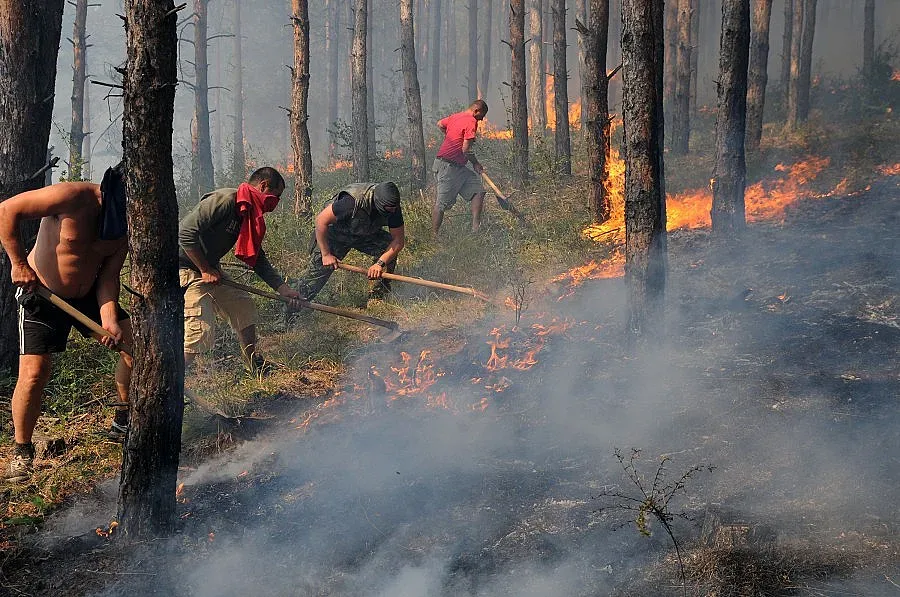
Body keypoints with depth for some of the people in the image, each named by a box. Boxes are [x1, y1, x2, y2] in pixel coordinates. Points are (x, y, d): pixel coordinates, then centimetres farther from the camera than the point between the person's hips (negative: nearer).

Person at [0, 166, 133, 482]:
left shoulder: (127, 221, -9)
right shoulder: (74, 197, -28)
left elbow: (108, 275, -9)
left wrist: (109, 319, -23)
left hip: (89, 295, 6)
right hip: (41, 294, -6)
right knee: (34, 373, -16)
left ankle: (123, 422, 18)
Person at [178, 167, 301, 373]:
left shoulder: (249, 216, 9)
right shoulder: (224, 200, -21)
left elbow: (257, 258, 17)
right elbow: (186, 232, -25)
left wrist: (283, 288, 10)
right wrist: (205, 270, -19)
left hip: (210, 269, 10)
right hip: (185, 268, -10)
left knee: (243, 306, 15)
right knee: (201, 330, -17)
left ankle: (255, 366, 28)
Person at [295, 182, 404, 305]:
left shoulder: (393, 207, -24)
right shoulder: (353, 202, -39)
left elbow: (398, 240, -19)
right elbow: (321, 220, -31)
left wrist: (380, 263, -33)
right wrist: (326, 254, -27)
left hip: (366, 234, 4)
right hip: (335, 234, -4)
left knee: (389, 247, -20)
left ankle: (376, 298, -8)